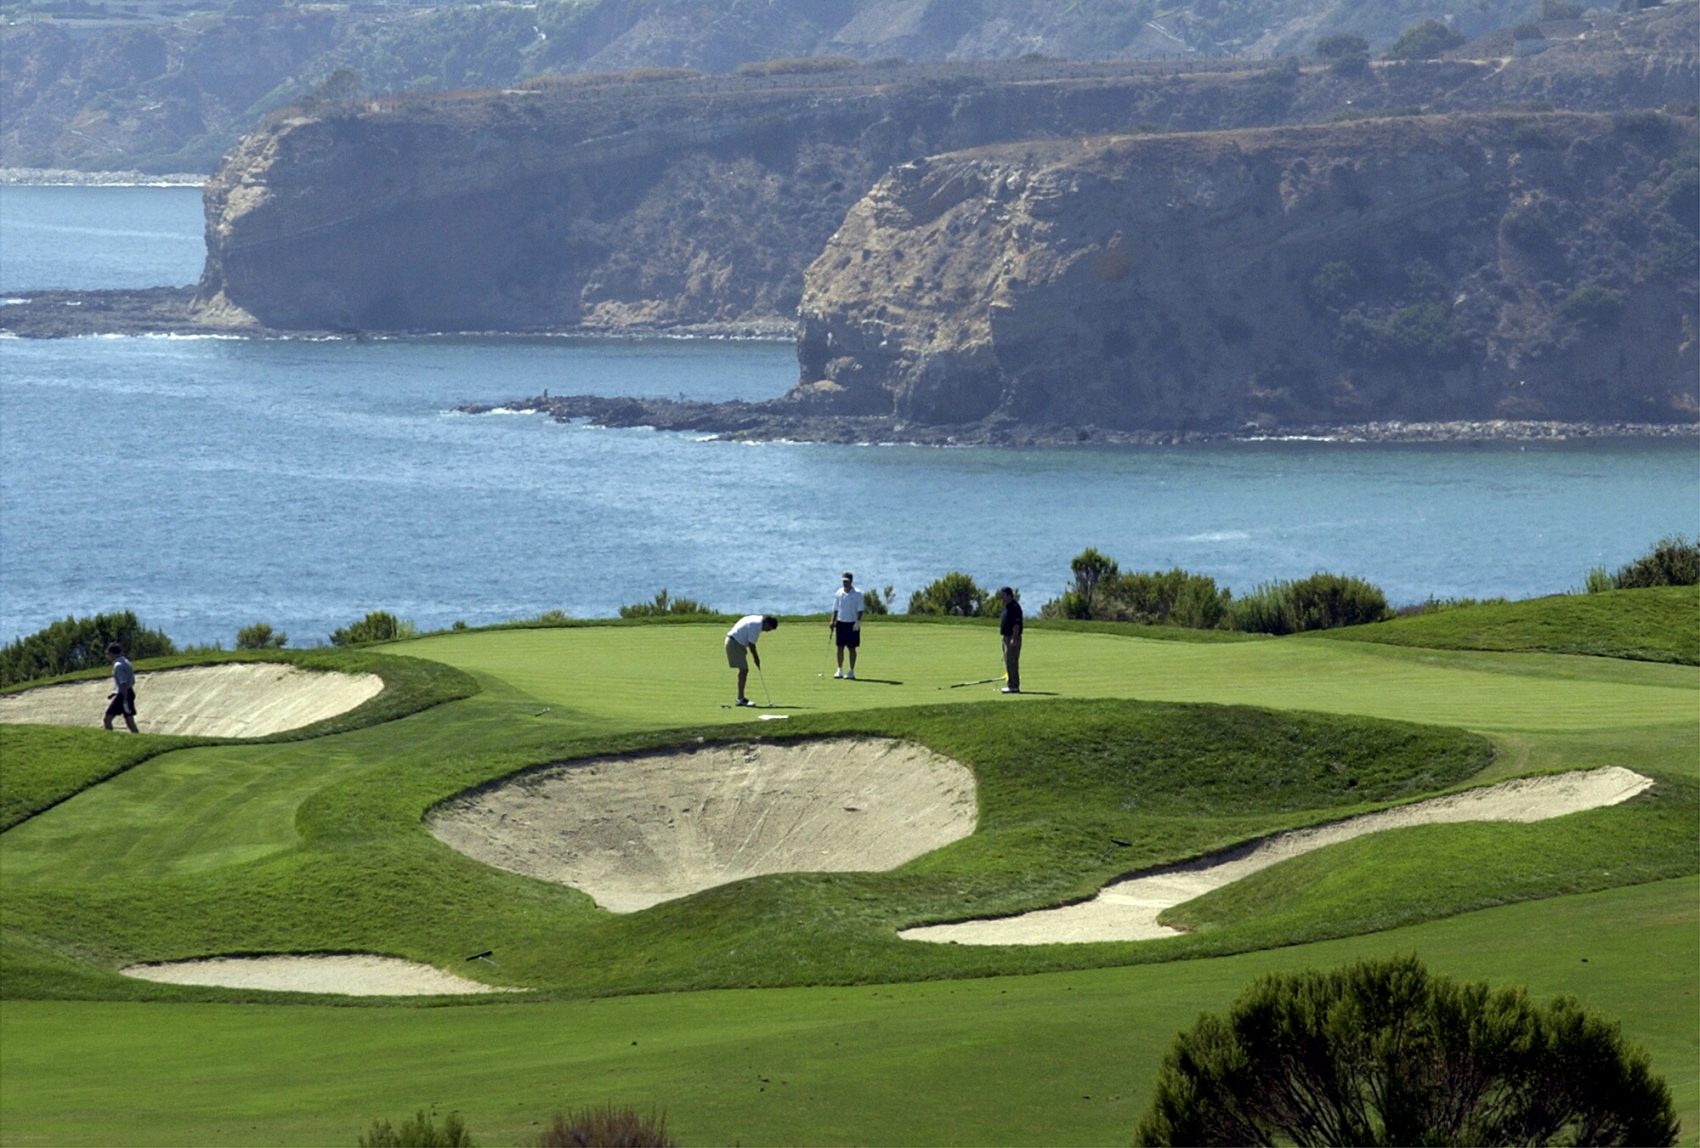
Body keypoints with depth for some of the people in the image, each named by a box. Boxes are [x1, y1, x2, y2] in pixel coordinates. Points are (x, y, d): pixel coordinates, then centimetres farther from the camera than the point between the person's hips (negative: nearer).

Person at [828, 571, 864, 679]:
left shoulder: (857, 594, -6)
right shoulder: (839, 593, 6)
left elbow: (860, 610, -6)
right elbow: (835, 609, 10)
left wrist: (858, 622, -16)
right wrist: (833, 621, 2)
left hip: (852, 624, -3)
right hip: (840, 622, 3)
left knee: (852, 648, 1)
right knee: (840, 647, 4)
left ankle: (851, 671, 7)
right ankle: (840, 671, 11)